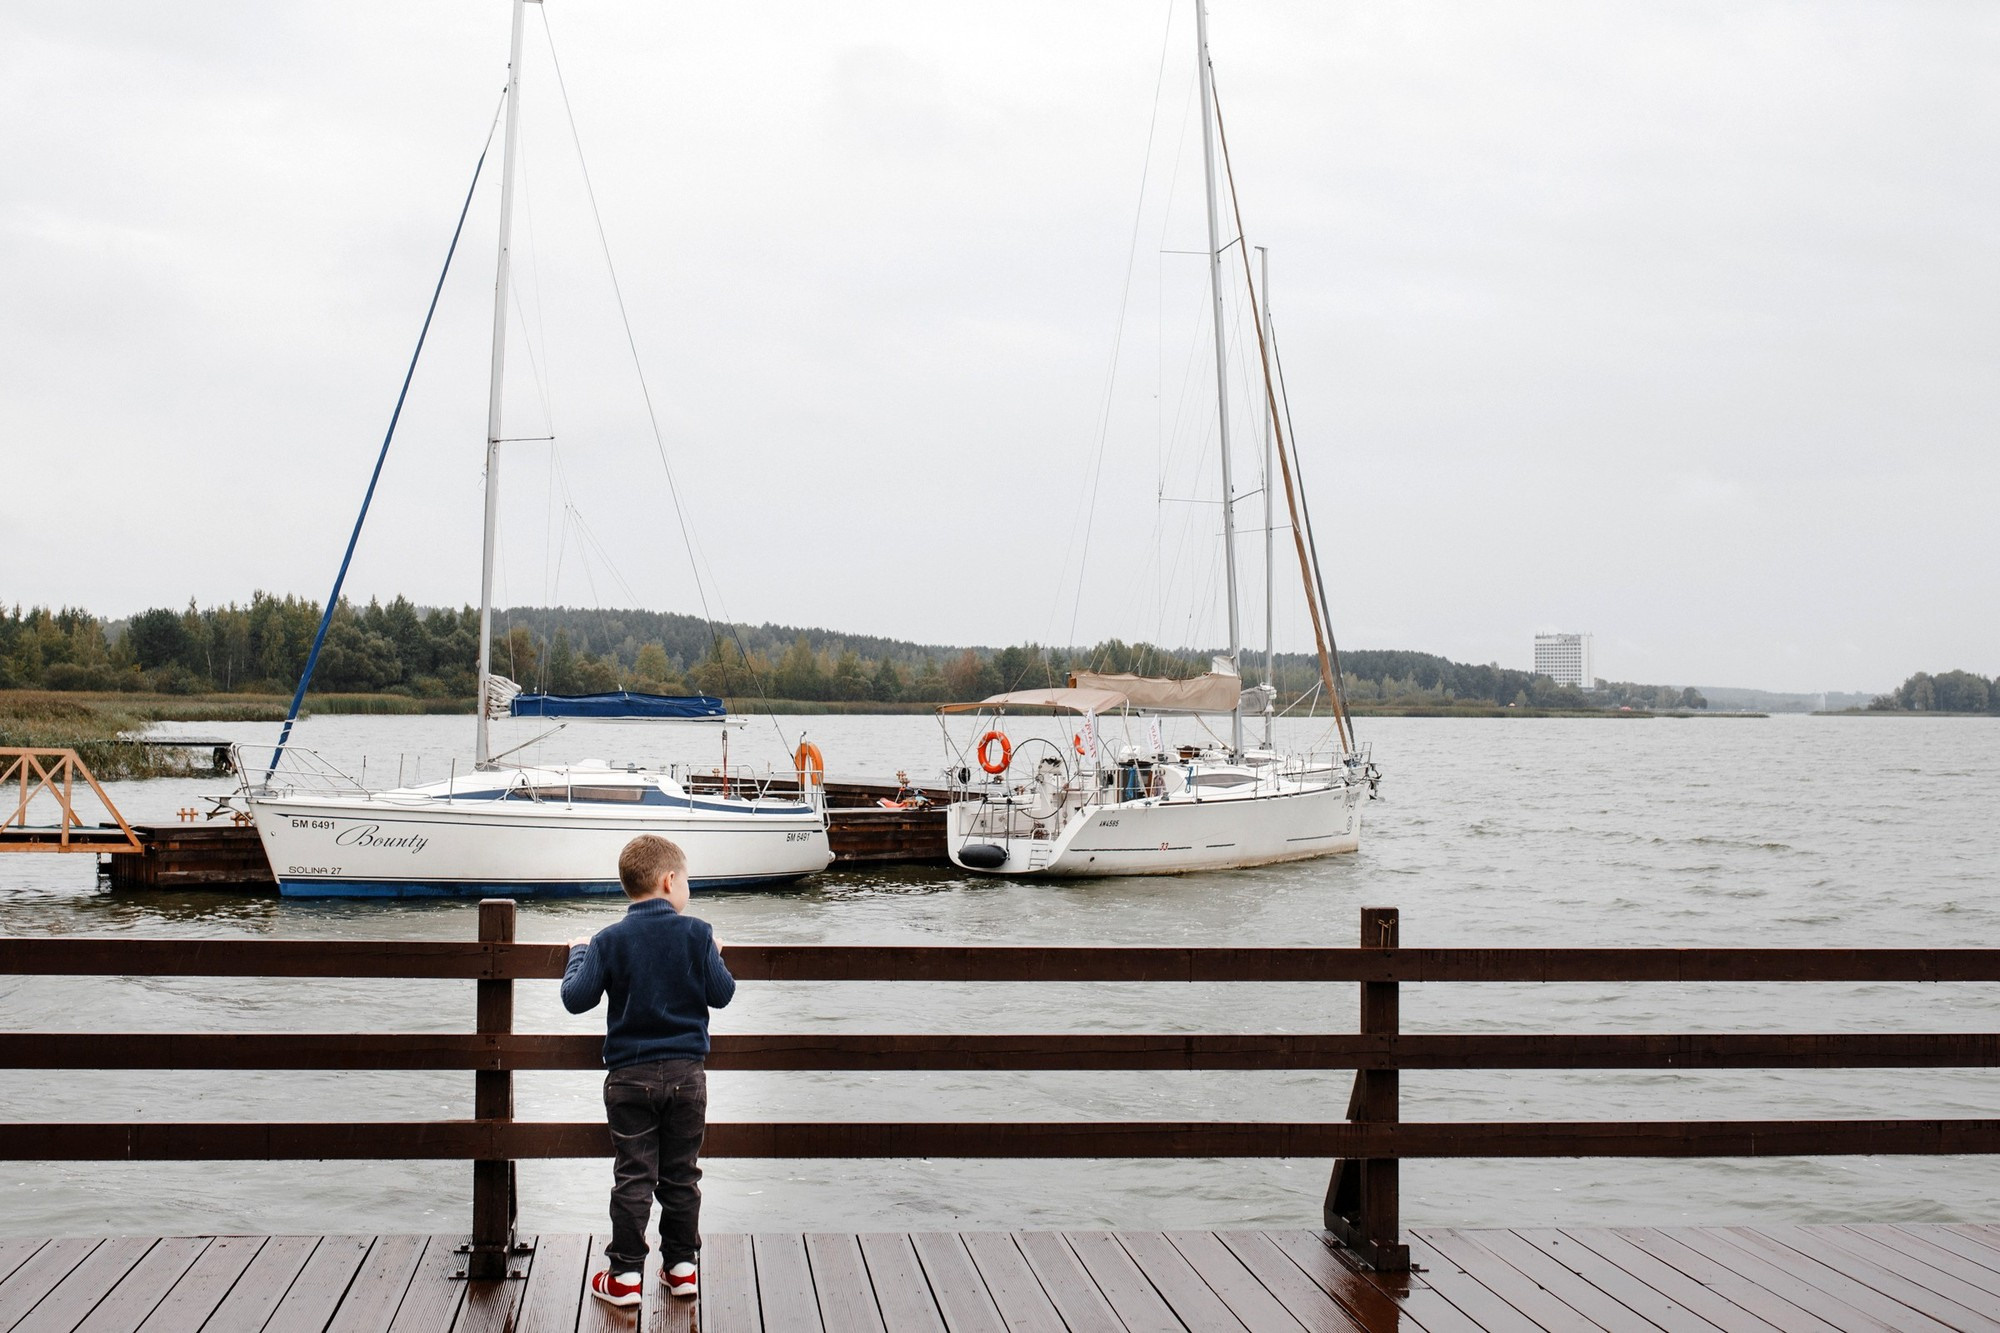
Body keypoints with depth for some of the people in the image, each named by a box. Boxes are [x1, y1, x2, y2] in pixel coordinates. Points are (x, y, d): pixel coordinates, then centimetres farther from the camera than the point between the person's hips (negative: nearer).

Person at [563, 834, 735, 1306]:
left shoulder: (609, 941, -5)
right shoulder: (696, 933, -5)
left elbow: (575, 998, -7)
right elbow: (721, 994, -1)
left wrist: (579, 954, 9)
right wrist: (713, 955, 16)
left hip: (629, 1075, -1)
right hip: (686, 1072, 1)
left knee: (632, 1177, 3)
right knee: (681, 1175, 12)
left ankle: (625, 1274, 4)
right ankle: (682, 1265, 18)